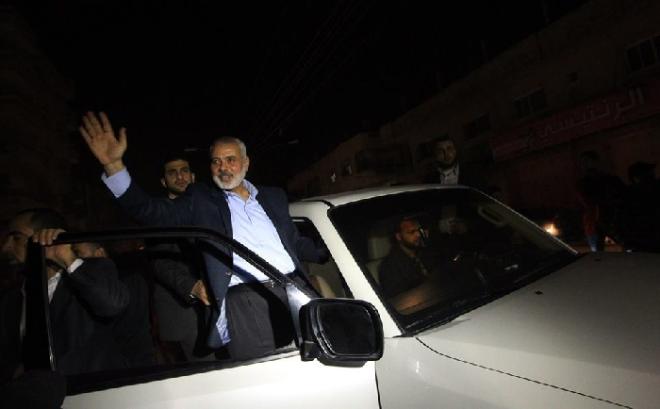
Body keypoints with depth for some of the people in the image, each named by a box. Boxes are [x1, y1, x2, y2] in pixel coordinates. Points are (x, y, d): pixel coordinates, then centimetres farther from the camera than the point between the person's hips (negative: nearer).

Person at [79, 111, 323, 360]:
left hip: (294, 288, 3)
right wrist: (114, 165, -11)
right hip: (245, 298, -3)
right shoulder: (201, 200, 12)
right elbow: (153, 213, -1)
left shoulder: (273, 197, 21)